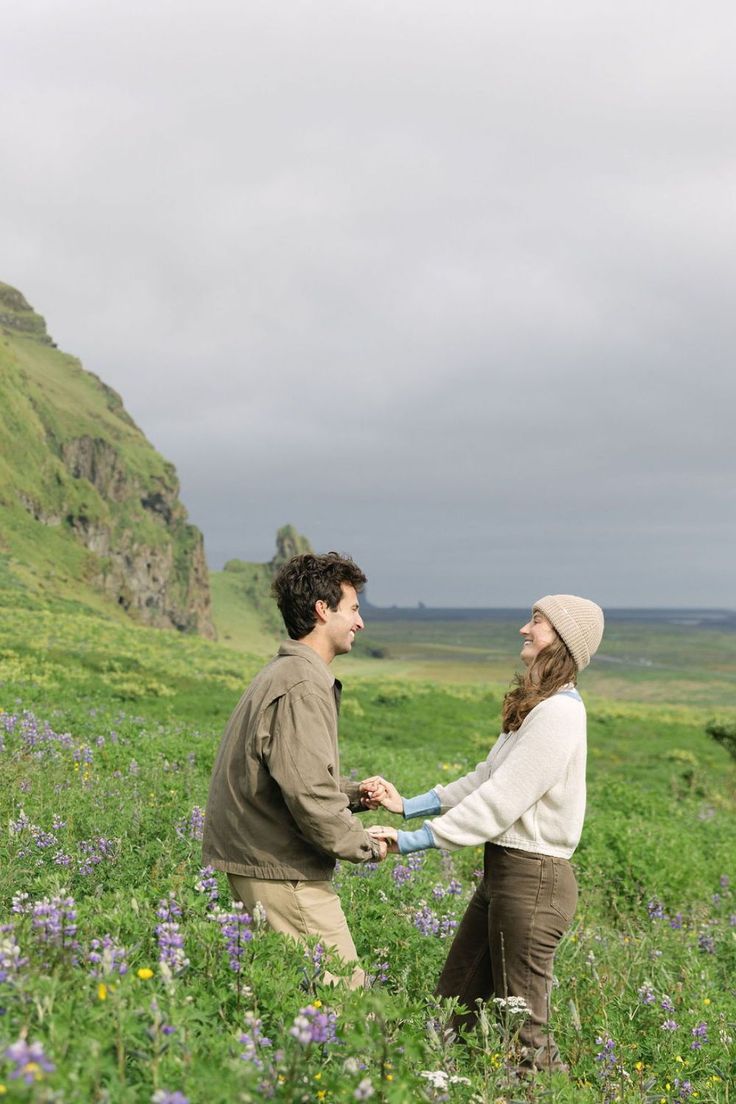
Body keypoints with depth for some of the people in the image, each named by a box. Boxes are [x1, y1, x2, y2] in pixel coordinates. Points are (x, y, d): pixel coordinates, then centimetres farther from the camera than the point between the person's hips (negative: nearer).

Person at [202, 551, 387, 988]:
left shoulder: (283, 673, 16)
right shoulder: (301, 687, -18)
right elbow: (310, 796, -24)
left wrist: (356, 794, 10)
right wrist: (366, 846, -10)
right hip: (281, 872, -10)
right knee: (345, 991, -5)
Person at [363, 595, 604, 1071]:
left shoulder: (558, 713, -19)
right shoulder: (533, 707, 12)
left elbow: (501, 800, -23)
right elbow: (484, 780, 13)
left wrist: (415, 839, -22)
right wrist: (408, 804, 5)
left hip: (532, 879, -10)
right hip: (503, 871, 10)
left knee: (522, 1030, 3)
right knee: (455, 1004, 17)